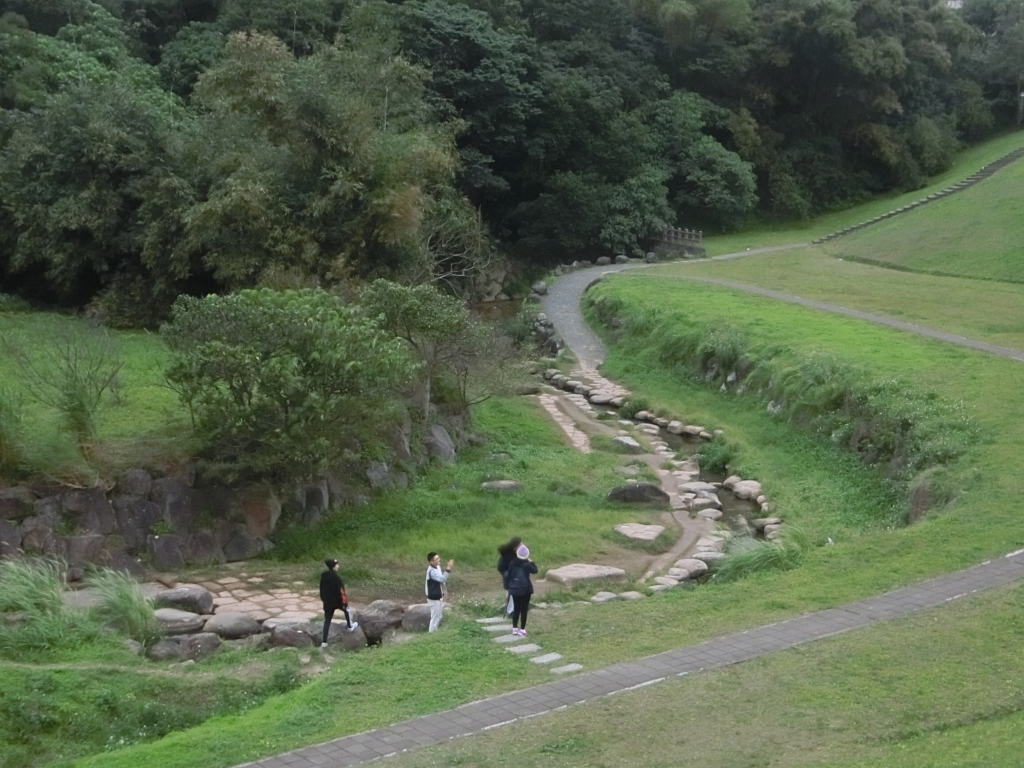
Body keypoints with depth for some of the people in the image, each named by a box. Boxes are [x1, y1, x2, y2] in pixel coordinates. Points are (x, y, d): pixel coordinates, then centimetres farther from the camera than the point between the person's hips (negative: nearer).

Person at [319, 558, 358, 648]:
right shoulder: (336, 577, -21)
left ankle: (324, 642, 3)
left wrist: (323, 599, 24)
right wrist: (344, 601, -13)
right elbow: (341, 591, -20)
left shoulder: (323, 576, 1)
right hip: (337, 601, -5)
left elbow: (321, 589, 12)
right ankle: (350, 626, 44)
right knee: (346, 610, 27)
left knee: (327, 621, 7)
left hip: (327, 602, 5)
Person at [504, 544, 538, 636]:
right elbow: (535, 570, 2)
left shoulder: (512, 564, -6)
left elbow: (508, 576, 1)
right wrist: (531, 562, 8)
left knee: (516, 609, 14)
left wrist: (508, 585, 14)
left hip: (514, 589, 4)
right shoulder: (527, 565, -16)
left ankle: (514, 628, 15)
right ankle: (522, 629, 6)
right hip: (525, 590, -4)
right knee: (524, 609, 5)